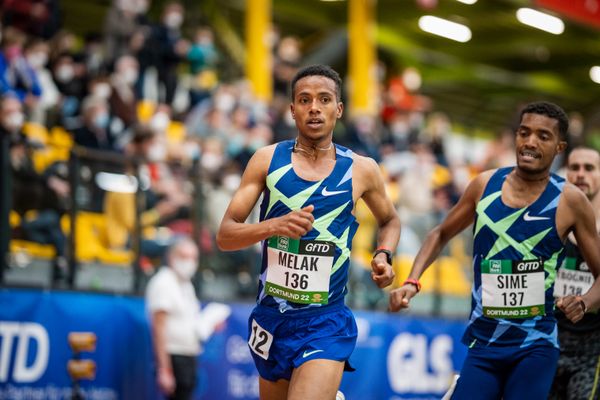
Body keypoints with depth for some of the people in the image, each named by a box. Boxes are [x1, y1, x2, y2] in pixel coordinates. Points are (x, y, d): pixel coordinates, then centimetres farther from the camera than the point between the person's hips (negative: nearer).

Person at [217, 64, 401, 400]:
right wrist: (273, 226, -20)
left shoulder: (361, 170, 0)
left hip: (326, 324, -2)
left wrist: (384, 256, -1)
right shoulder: (268, 160, 0)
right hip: (271, 317, 3)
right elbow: (225, 236, -3)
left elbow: (390, 221, 19)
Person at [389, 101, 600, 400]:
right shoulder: (485, 185, 3)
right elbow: (442, 234, 18)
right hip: (483, 343, 3)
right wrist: (412, 282, 4)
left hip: (535, 347, -3)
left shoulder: (569, 201, -5)